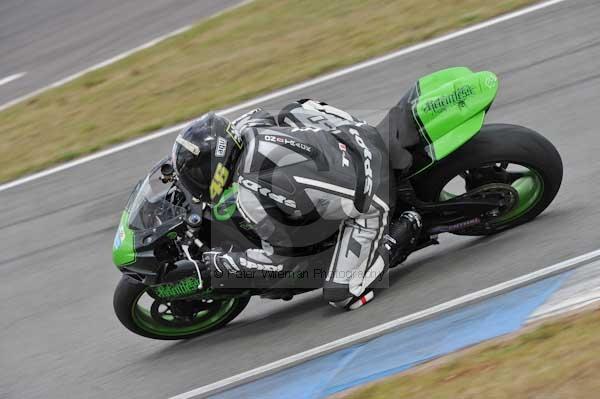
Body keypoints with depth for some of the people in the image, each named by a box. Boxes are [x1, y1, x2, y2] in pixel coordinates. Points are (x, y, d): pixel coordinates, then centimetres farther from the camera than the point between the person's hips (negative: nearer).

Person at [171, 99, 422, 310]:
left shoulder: (251, 201, -23)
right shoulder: (248, 126, -6)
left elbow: (280, 258, -10)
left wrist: (224, 262, 3)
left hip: (368, 202, -7)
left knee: (343, 296, 0)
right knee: (293, 111, 25)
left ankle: (401, 234, 5)